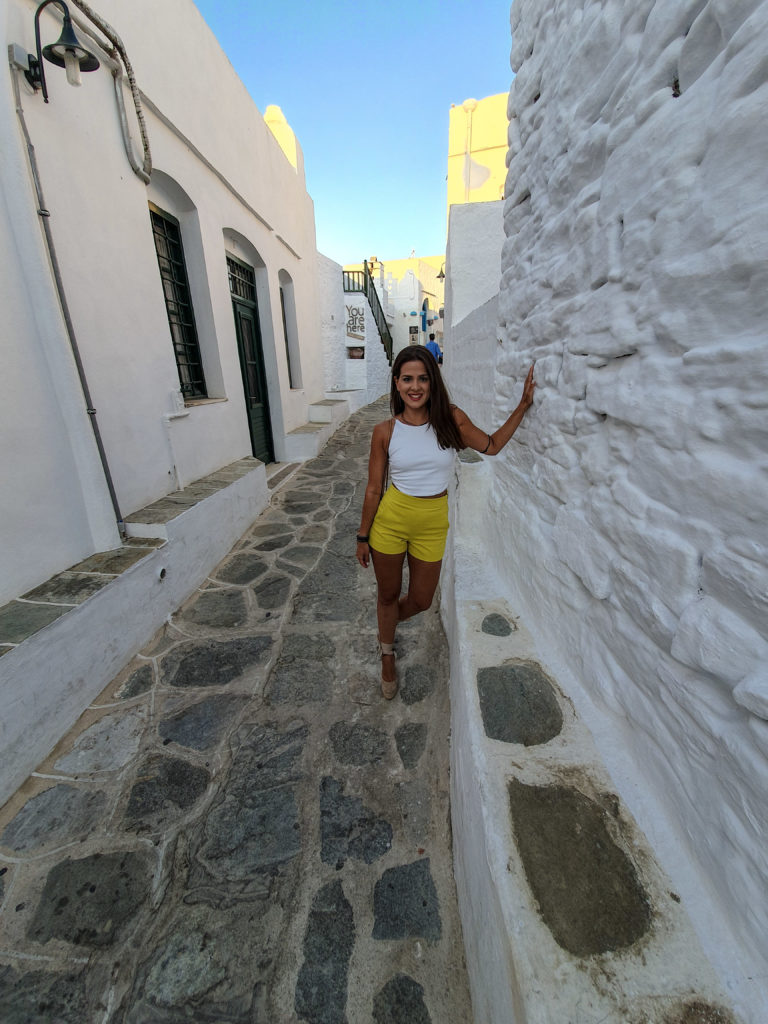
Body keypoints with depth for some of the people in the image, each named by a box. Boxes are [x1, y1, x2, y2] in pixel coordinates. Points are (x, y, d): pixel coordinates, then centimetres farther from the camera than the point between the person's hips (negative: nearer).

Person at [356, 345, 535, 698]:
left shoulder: (451, 419, -7)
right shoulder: (385, 431, -9)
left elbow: (491, 446, 8)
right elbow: (374, 489, -3)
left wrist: (523, 405, 1)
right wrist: (363, 536, 3)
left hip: (433, 524, 2)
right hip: (390, 519, -1)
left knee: (420, 601, 15)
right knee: (388, 595, 17)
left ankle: (386, 625, 52)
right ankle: (387, 656, 47)